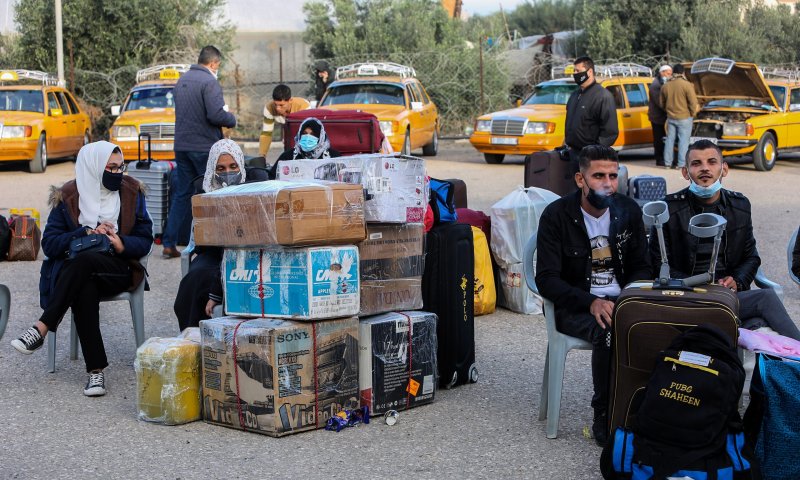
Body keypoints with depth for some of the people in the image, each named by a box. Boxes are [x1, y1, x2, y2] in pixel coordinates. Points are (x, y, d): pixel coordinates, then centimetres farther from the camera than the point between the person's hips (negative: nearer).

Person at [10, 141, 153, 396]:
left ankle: (41, 328, -36)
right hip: (76, 272, 0)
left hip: (118, 270, 0)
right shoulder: (68, 197, 3)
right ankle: (96, 371, -37)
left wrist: (122, 244, -18)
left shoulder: (132, 192, 6)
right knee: (85, 290, -37)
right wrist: (86, 233, -16)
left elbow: (145, 241, 4)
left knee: (84, 260, -35)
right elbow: (49, 244, -2)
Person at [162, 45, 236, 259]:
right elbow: (216, 114, -22)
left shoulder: (182, 80, 14)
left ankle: (169, 243, 8)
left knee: (182, 194, 11)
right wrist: (232, 119, -2)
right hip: (205, 147, -7)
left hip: (182, 145, 7)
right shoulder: (209, 82, -14)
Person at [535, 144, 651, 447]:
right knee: (609, 332, -36)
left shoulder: (628, 211, 8)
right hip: (575, 307, -4)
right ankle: (604, 419, -18)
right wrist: (591, 302, -25)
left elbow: (641, 267, 13)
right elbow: (547, 280, -10)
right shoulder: (556, 215, -5)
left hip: (622, 300, 4)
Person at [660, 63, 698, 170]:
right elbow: (693, 102, -14)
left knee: (670, 139, 11)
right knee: (683, 140, 0)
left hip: (670, 117, 5)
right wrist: (692, 114, 1)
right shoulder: (687, 85, -15)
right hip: (684, 117, -5)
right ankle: (681, 164, -2)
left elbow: (662, 104, 11)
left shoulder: (665, 86, 2)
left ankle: (667, 163, 13)